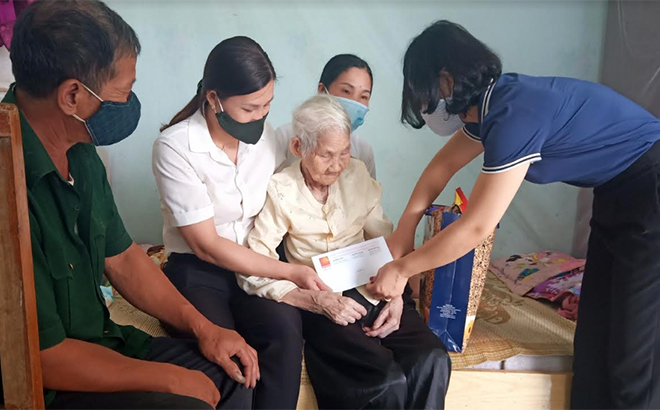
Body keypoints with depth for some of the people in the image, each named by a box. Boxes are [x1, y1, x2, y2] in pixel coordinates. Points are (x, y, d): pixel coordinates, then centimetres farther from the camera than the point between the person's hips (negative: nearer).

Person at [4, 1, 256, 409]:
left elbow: (122, 257, 10)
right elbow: (45, 358, -25)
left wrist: (204, 327, 3)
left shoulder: (81, 154, 0)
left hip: (102, 342, 8)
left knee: (233, 370, 7)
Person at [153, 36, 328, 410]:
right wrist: (291, 272, -16)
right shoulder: (175, 147, -16)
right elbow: (206, 246, -15)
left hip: (258, 266, 4)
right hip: (198, 272, -3)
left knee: (286, 329, -27)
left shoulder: (265, 133, -1)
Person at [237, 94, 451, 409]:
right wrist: (320, 301, -20)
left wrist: (395, 297, -6)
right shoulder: (280, 191, -5)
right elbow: (253, 272, -10)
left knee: (432, 361, -22)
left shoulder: (357, 175, 8)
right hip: (320, 305, -4)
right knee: (388, 381, -27)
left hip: (372, 293, 4)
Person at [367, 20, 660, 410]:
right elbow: (443, 166, 12)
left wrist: (401, 268, -13)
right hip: (620, 195, 9)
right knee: (595, 337, 12)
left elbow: (475, 228, -25)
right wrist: (404, 231, 6)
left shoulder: (516, 114, -29)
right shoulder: (490, 102, -1)